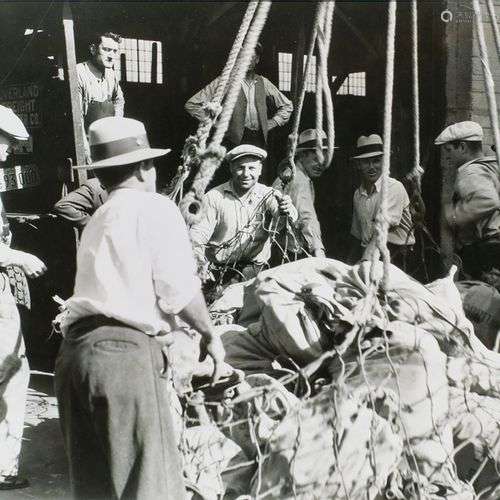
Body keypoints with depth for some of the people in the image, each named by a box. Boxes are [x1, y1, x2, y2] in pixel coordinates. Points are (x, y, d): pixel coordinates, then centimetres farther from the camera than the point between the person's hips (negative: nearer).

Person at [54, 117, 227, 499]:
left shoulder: (98, 220, 23)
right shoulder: (155, 207, 1)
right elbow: (179, 291, -8)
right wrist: (209, 335, 9)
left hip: (75, 350, 8)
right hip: (124, 352, -8)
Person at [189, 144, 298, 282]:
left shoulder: (268, 195, 3)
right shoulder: (214, 196, 1)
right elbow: (200, 230, -4)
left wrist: (287, 210, -41)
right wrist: (194, 245, -27)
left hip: (253, 266, -1)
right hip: (217, 266, 1)